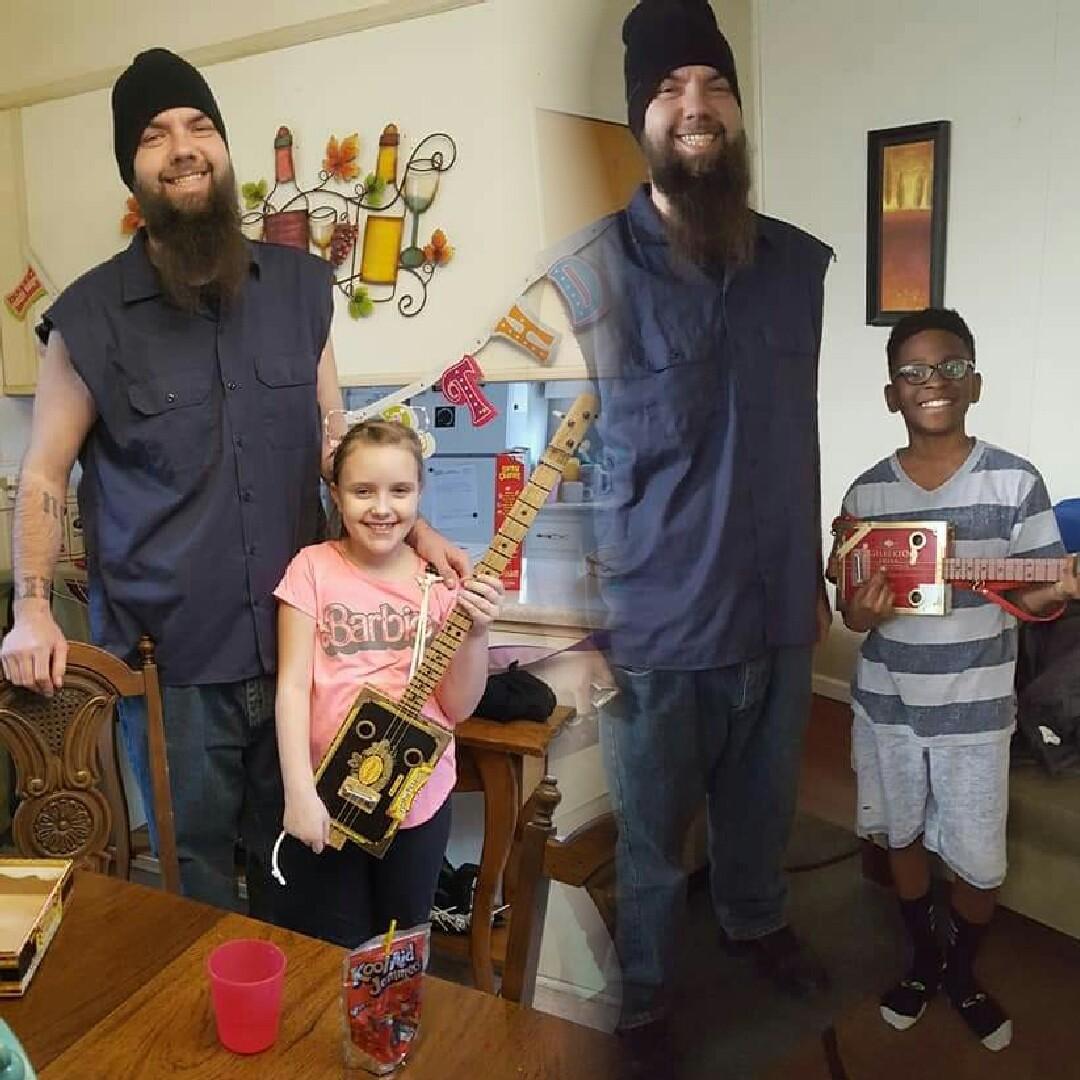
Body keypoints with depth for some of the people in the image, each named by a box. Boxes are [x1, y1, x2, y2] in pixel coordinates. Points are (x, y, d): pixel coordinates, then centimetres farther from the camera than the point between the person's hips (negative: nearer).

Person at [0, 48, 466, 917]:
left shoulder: (300, 286, 4)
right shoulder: (91, 315, -4)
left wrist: (414, 529, -1)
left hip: (296, 644, 3)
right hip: (169, 659, -2)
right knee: (198, 879, 13)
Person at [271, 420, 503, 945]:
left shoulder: (438, 580, -3)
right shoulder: (314, 568, -6)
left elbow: (457, 708, -2)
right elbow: (292, 685, -9)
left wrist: (476, 634, -18)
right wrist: (300, 793, -15)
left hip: (419, 799, 2)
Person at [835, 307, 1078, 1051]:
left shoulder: (1016, 482, -10)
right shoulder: (866, 494, -5)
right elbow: (853, 606, 1)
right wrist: (862, 613, -21)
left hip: (974, 709, -2)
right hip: (887, 703, 2)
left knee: (979, 861, 10)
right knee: (903, 835, 18)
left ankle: (964, 972, 40)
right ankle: (923, 959, 44)